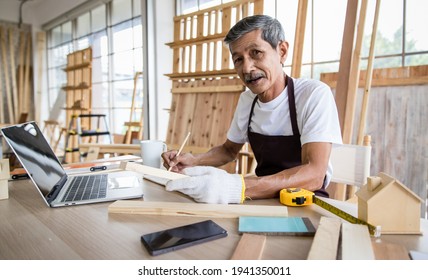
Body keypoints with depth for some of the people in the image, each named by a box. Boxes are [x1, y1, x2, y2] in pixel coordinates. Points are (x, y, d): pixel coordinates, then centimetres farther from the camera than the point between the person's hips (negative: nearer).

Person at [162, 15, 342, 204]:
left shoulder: (314, 95, -17)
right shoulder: (246, 99, 1)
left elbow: (313, 176, -28)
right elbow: (229, 150, 14)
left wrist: (238, 187, -41)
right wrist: (193, 161, -4)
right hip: (265, 199, 5)